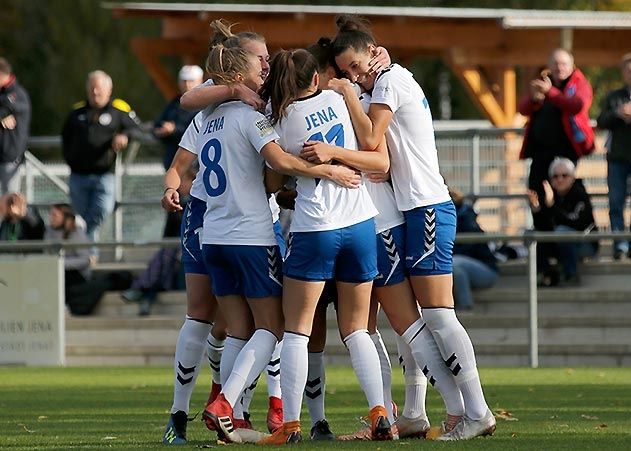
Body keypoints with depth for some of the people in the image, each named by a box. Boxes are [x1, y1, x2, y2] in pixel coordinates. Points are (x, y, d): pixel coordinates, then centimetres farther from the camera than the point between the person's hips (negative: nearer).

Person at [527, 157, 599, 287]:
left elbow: (576, 223, -31)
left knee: (562, 231, -33)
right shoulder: (549, 195, -3)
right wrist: (535, 209, -26)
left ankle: (572, 275, -20)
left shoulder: (580, 195, -16)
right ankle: (548, 275, -3)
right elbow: (541, 227, -7)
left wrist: (552, 205, -41)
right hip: (559, 246, 5)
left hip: (586, 245, -5)